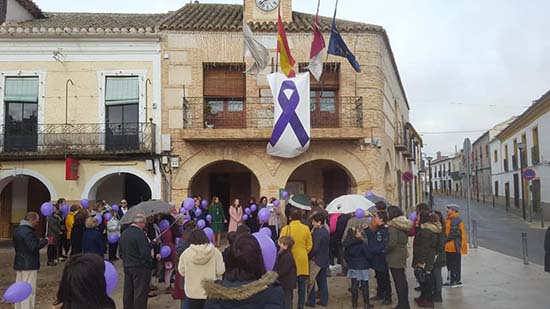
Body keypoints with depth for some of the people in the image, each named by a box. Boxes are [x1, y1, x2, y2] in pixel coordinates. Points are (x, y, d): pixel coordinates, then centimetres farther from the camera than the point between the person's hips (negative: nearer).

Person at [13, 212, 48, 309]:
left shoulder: (17, 230, 11)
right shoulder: (27, 231, -21)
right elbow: (33, 247, -25)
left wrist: (38, 240, 12)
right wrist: (45, 240, -14)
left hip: (19, 264, 10)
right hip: (29, 265, -10)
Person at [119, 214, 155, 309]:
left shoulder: (123, 234, 8)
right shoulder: (140, 234, -19)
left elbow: (120, 253, 15)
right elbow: (145, 252, -22)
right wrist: (150, 264, -9)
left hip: (127, 266, 8)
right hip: (140, 267, -8)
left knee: (128, 291, 16)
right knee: (140, 292, 0)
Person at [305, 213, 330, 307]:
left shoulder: (317, 233, -21)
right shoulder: (326, 231, 6)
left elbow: (315, 248, -24)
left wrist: (309, 256, -9)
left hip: (316, 260, -8)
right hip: (324, 260, 8)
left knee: (311, 281, 4)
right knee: (323, 281, 14)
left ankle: (311, 301, 9)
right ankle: (324, 300, 18)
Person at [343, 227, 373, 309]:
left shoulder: (347, 244, 0)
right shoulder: (361, 244, -16)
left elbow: (345, 256, 8)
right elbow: (368, 255, -10)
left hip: (352, 267, 5)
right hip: (362, 267, -5)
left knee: (354, 285, 11)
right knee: (364, 285, 5)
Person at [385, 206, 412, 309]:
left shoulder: (393, 225, -18)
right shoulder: (403, 224, 9)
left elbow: (392, 242, -24)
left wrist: (384, 250, -12)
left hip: (394, 256, -9)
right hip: (402, 254, 9)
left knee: (398, 281, -2)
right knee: (402, 280, 16)